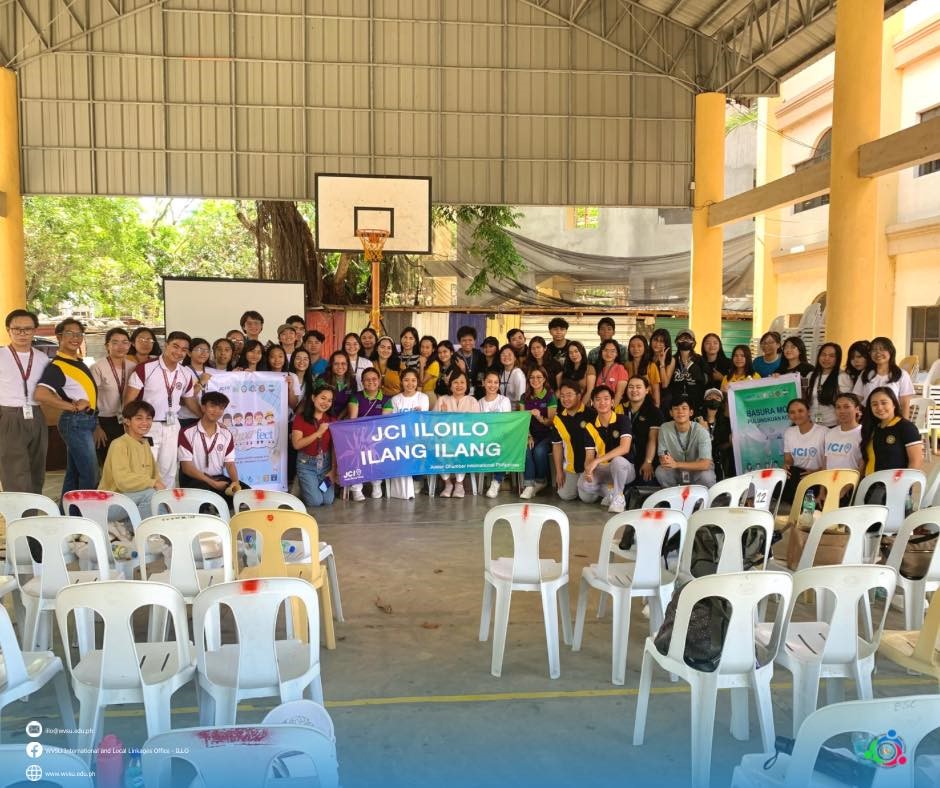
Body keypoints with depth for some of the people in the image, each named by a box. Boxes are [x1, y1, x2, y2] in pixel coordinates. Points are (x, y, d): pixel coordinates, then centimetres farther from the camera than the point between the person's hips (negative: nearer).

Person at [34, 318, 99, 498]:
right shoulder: (57, 366, -15)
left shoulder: (78, 361, 12)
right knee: (90, 475, -7)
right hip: (75, 422, -9)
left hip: (85, 422, 9)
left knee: (74, 473, 14)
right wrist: (72, 407, -19)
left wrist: (93, 418, 11)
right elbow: (40, 395, -28)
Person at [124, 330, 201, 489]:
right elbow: (129, 400, -11)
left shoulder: (186, 374, 3)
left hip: (172, 427, 5)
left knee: (168, 471, 11)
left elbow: (190, 400, 18)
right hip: (149, 426, -5)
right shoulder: (146, 368, -12)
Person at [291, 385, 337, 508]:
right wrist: (318, 433, -21)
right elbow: (297, 444, -16)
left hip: (326, 463, 3)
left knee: (328, 501, -8)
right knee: (315, 501, -13)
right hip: (306, 464, -3)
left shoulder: (332, 420, 0)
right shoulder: (300, 418, -8)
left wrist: (333, 470, -6)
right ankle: (304, 485, 19)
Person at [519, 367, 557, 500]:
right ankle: (529, 484, -30)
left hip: (547, 435, -3)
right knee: (526, 450, -30)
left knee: (539, 451, -32)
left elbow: (551, 422, -7)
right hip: (531, 434, 3)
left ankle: (541, 481, -8)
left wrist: (540, 418, -27)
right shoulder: (525, 397, 9)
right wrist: (528, 436, -11)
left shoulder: (550, 396, -3)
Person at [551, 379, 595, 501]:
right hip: (571, 467, 4)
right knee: (565, 495, -5)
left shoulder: (591, 414, -13)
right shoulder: (558, 418, 2)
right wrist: (559, 471, 4)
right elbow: (557, 445, 8)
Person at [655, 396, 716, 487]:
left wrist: (676, 464, -39)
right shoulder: (664, 429, -12)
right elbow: (662, 456, -7)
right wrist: (665, 461, -33)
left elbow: (705, 464, -29)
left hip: (699, 470, -2)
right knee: (660, 471, -26)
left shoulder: (701, 432, -21)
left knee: (706, 477, -34)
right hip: (676, 472, 2)